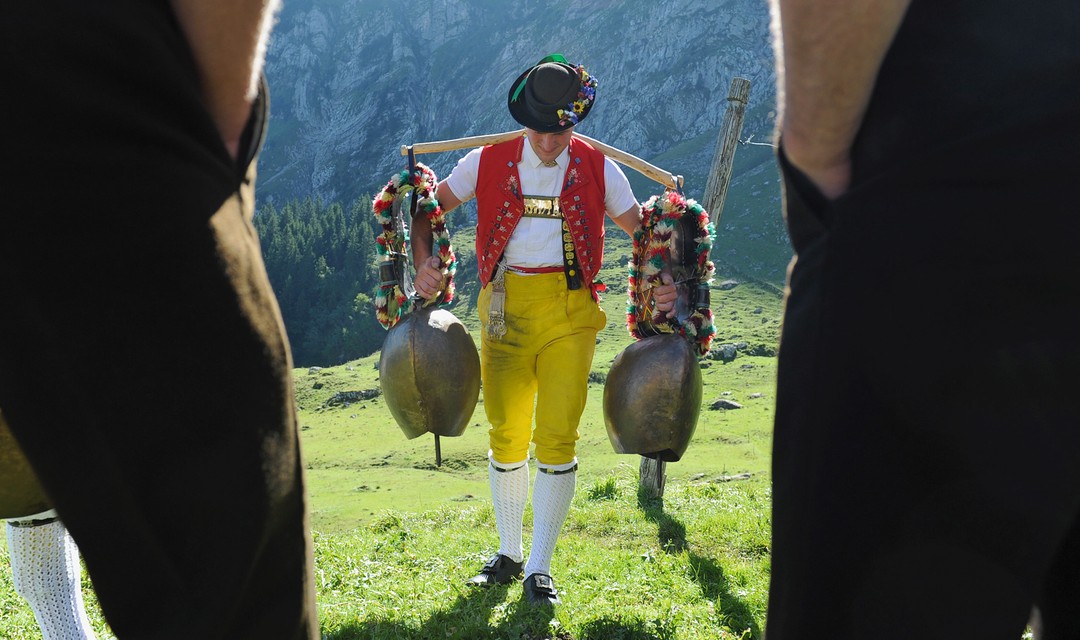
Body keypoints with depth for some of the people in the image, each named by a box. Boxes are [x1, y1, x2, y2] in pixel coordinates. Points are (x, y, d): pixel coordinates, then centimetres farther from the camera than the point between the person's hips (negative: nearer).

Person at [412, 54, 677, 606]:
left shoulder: (597, 169, 3)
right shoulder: (487, 162, 3)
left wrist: (662, 282, -13)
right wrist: (423, 262, -10)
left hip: (570, 312, -1)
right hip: (505, 308, 1)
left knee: (557, 439, -7)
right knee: (506, 437, 8)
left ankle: (539, 568, 7)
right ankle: (509, 553, 28)